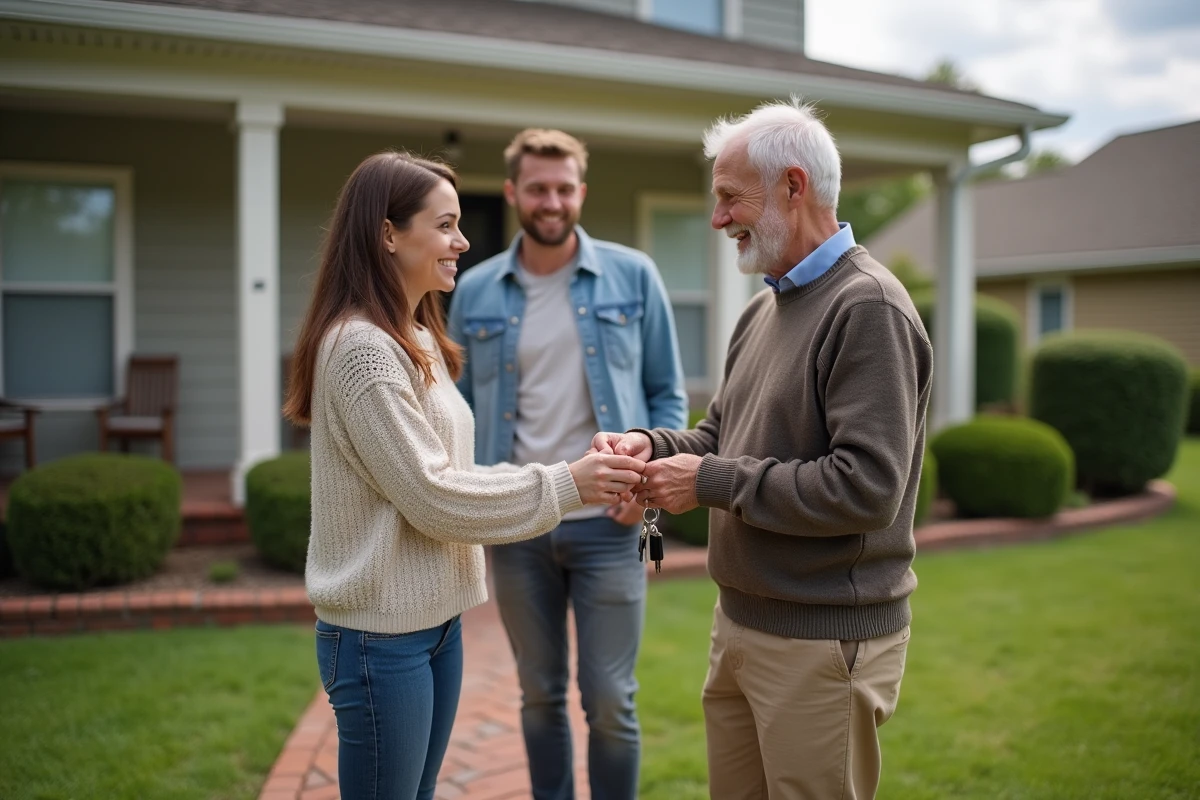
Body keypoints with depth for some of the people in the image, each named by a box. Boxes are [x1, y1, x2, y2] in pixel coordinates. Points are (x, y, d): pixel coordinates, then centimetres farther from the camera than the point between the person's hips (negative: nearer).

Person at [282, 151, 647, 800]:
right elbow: (431, 496, -19)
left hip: (434, 617, 9)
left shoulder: (416, 341, 11)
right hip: (382, 632, -9)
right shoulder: (362, 347, -18)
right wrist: (562, 486, -16)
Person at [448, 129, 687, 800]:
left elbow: (668, 393, 3)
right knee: (540, 696, 15)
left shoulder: (633, 276, -1)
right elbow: (463, 404, 10)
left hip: (606, 523, -2)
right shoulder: (475, 292, 4)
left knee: (610, 701, 5)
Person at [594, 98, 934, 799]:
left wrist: (711, 482, -18)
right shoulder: (765, 309, 12)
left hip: (826, 641, -8)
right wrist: (655, 446, -2)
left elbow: (866, 487, -24)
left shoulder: (867, 309, -16)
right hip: (741, 623, 8)